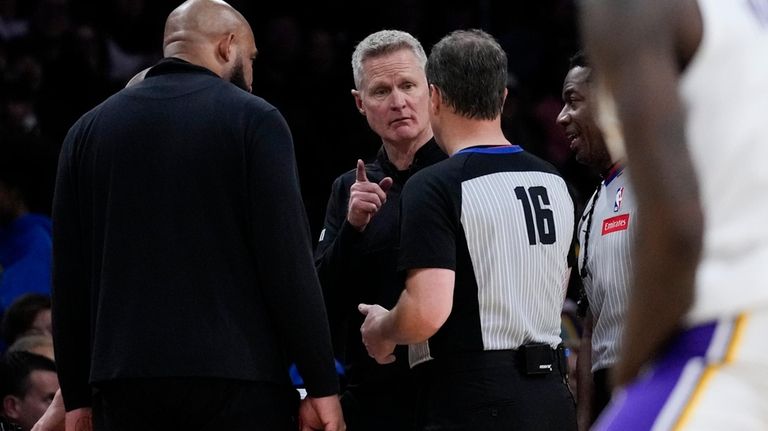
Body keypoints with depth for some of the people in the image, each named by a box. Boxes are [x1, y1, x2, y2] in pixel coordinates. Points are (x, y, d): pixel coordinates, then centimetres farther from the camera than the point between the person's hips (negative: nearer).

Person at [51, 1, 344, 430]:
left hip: (126, 383, 4)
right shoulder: (254, 119, 0)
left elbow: (68, 277, 10)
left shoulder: (89, 130, 12)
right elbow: (288, 260, -7)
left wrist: (77, 396, 14)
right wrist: (322, 386, -4)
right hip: (236, 379, -4)